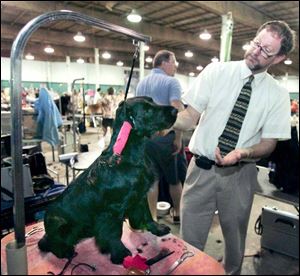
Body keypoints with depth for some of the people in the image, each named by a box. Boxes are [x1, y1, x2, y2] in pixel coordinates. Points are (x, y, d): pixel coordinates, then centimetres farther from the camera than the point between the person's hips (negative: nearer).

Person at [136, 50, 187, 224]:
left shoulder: (141, 84, 14)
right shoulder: (171, 82, -8)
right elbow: (177, 111, -20)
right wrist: (178, 138, -14)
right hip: (166, 136, -5)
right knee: (175, 178, 13)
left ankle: (152, 216, 19)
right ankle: (177, 213, 28)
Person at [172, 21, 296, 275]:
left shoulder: (278, 95, -1)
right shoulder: (216, 72, -4)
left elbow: (269, 144, 0)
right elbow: (190, 116, -9)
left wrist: (242, 153, -21)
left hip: (240, 174, 2)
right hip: (202, 168, -1)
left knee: (235, 237, 21)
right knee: (190, 237, 8)